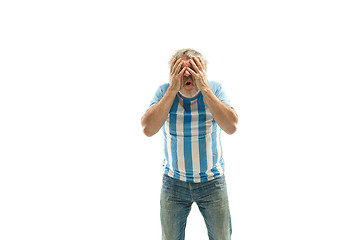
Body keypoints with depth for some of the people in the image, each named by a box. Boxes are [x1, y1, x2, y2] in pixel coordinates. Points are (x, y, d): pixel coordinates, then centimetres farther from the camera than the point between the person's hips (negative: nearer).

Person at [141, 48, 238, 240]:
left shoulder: (214, 89, -11)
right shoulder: (164, 91, -11)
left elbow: (231, 127, -28)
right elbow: (148, 129, -26)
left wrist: (204, 87, -28)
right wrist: (173, 89, -27)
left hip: (212, 181, 0)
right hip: (173, 182, 1)